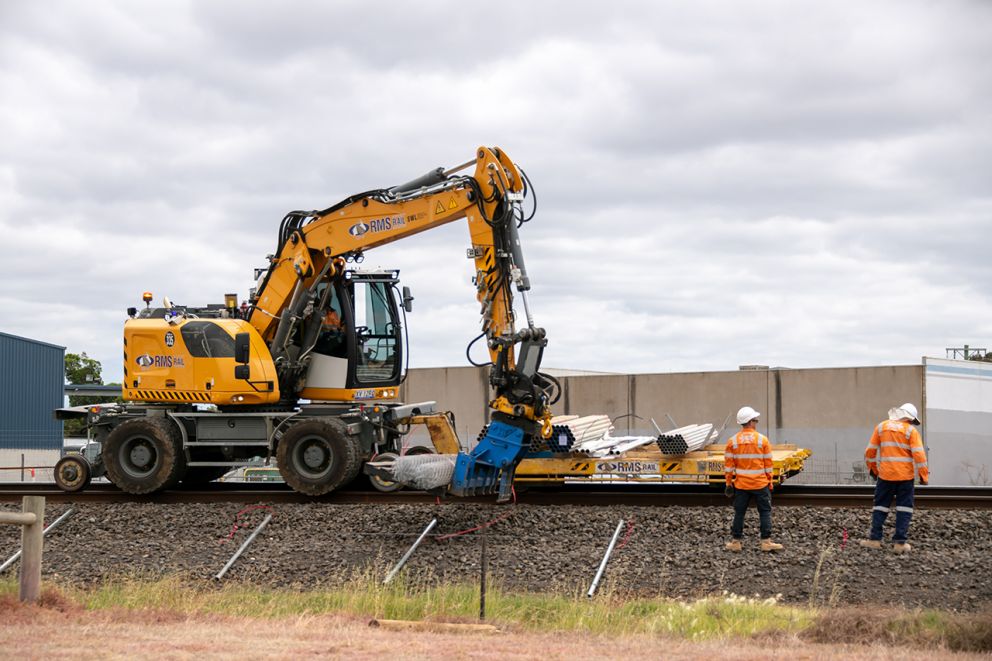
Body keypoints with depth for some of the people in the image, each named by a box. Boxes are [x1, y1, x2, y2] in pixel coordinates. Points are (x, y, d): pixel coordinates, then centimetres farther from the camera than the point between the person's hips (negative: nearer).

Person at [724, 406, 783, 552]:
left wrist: (729, 483, 7)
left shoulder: (732, 441, -2)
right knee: (765, 512, 7)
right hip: (760, 484, -2)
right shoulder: (762, 440, -6)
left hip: (741, 485, 2)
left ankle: (736, 542, 11)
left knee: (739, 513, 9)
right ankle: (766, 542, 5)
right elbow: (768, 464, -2)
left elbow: (728, 465, -1)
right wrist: (770, 482, 8)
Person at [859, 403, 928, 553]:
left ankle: (875, 539, 5)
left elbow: (870, 451, 7)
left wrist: (872, 469, 19)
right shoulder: (911, 431, -3)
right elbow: (919, 455, -10)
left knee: (880, 506, 10)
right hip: (905, 476, -2)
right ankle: (900, 542, -1)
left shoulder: (881, 427, 5)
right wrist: (924, 475, -4)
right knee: (904, 508, 4)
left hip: (885, 475, 2)